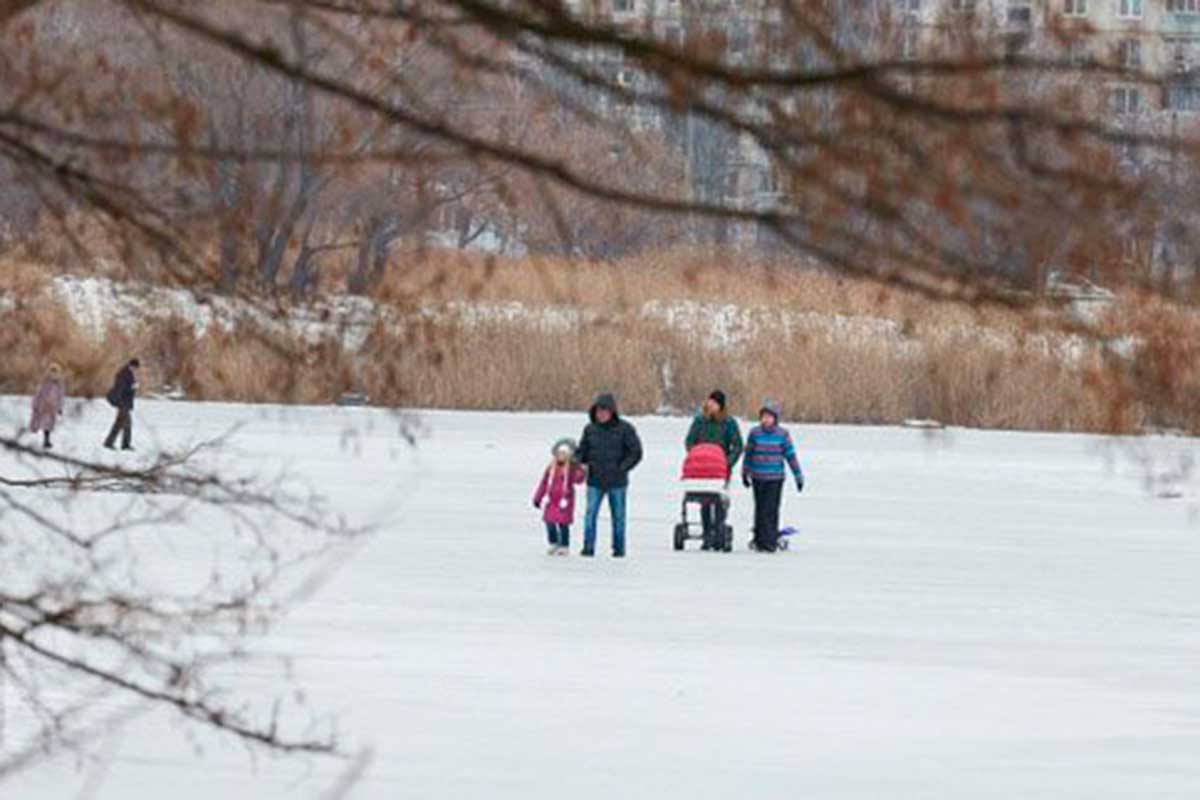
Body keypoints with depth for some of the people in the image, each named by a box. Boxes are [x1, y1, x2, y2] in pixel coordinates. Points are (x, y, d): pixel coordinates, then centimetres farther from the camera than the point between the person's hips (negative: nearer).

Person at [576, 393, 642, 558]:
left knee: (618, 515, 6)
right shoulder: (590, 429, 7)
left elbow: (635, 453, -1)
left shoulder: (624, 429, -3)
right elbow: (582, 451, 15)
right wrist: (579, 462, -6)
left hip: (617, 482, -2)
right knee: (590, 514, -8)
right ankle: (588, 547, -6)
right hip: (595, 481, 2)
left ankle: (619, 548, 16)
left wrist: (621, 468, -10)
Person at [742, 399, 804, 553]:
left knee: (771, 510, -6)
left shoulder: (782, 434, -2)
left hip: (775, 478, -2)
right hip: (758, 477, 2)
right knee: (760, 509, 8)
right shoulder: (755, 433, 1)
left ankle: (770, 542, -3)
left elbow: (791, 455, 3)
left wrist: (798, 476, 6)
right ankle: (759, 539, 18)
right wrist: (745, 473, 21)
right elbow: (748, 453, 13)